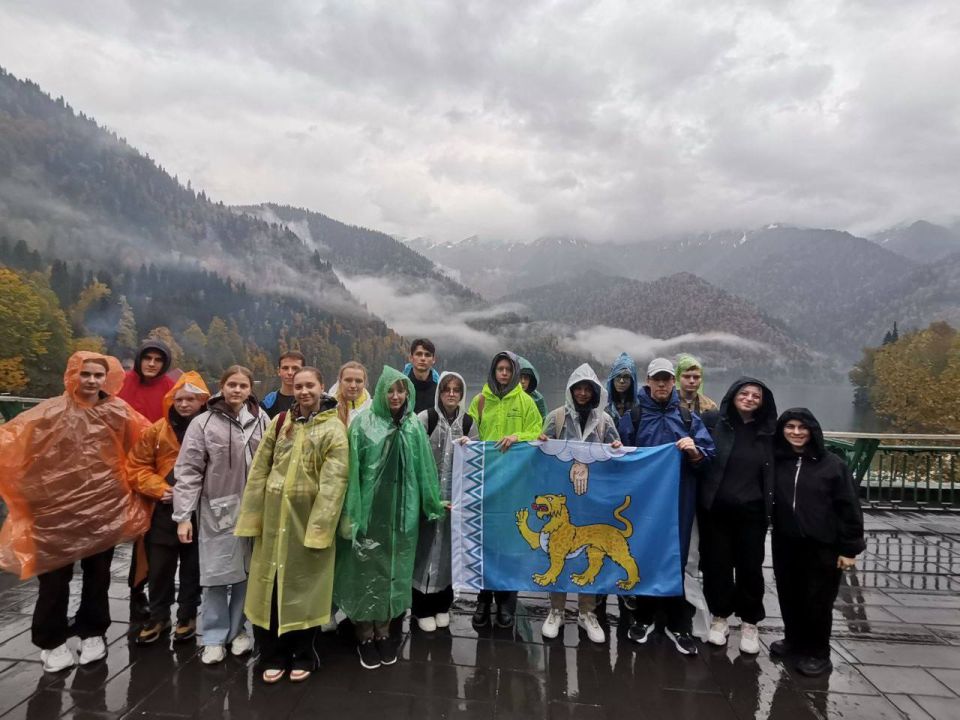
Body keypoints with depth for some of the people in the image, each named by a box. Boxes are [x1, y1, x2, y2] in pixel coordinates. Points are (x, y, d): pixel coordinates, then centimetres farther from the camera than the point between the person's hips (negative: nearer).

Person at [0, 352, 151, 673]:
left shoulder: (119, 413, -2)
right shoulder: (50, 413, -7)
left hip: (104, 508, 2)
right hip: (58, 508, -2)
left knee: (98, 575, 15)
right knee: (54, 579, 9)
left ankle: (92, 633, 33)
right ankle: (51, 642, 28)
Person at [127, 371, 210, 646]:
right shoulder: (157, 430, 0)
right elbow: (137, 467, 3)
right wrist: (160, 489, -9)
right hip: (165, 510, 2)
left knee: (192, 567, 12)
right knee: (160, 567, 12)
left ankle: (187, 616, 29)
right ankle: (158, 616, 32)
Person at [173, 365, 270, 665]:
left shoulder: (262, 421, 0)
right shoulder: (203, 423, -5)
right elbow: (188, 471, -5)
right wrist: (183, 515, -8)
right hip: (217, 509, -2)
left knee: (247, 571, 12)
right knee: (216, 573, 5)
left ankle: (238, 629, 30)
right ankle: (215, 637, 22)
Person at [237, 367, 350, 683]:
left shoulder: (333, 429, -7)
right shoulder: (280, 422, 6)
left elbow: (333, 483, -14)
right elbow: (259, 470, 5)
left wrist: (319, 526, -19)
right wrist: (252, 515, 0)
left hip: (309, 517, -3)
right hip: (274, 516, 4)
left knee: (303, 586, 9)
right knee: (270, 585, 10)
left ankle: (303, 655, 29)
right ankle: (273, 655, 28)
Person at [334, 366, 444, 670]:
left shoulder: (414, 426, 3)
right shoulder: (363, 423, -6)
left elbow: (424, 468, 7)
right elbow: (353, 469, -8)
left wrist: (435, 503, 9)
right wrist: (350, 511, -12)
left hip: (402, 511, 3)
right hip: (369, 509, -3)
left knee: (393, 570, 12)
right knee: (367, 570, 7)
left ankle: (383, 633, 29)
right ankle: (365, 636, 24)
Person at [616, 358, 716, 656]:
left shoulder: (689, 418, 7)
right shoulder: (632, 416, 4)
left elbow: (709, 457, 3)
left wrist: (695, 452, -15)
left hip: (679, 500, 0)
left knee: (676, 558, 4)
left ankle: (678, 623, 19)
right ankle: (644, 616, 27)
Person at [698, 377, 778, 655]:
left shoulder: (768, 431, 3)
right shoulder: (715, 423, -3)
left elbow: (774, 472, 10)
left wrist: (770, 505, 4)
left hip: (751, 512, 1)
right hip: (715, 509, -1)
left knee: (750, 566, 8)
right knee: (716, 564, 8)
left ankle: (749, 623, 27)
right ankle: (719, 617, 28)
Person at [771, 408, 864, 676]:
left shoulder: (832, 464, -8)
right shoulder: (776, 463, 0)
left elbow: (849, 508, -6)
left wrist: (849, 548, -6)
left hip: (822, 547, -3)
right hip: (785, 545, 3)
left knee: (817, 601, 6)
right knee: (789, 597, 15)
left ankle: (817, 653, 25)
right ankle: (794, 640, 35)